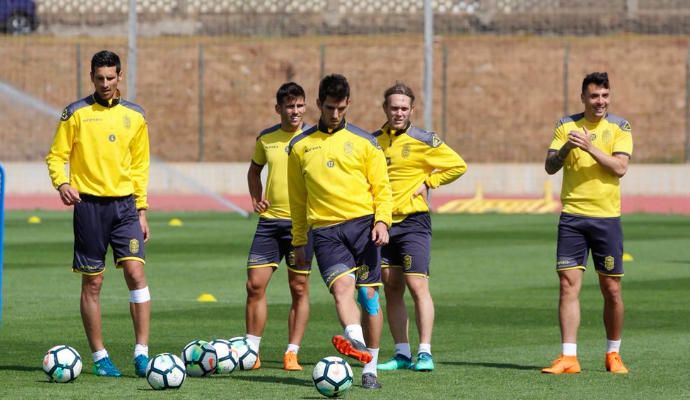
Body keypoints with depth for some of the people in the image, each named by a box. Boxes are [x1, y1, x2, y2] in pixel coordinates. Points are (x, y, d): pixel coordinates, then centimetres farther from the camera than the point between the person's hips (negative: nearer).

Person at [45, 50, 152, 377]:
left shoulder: (134, 116, 9)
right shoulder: (75, 113, 1)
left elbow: (140, 166, 14)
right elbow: (56, 155, 3)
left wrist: (141, 211, 10)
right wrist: (61, 183, -18)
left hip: (124, 203, 2)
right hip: (89, 204, -2)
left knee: (135, 270, -12)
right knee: (92, 282, 2)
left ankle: (141, 352, -11)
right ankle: (99, 356, 11)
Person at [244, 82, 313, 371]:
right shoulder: (266, 139, 7)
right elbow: (255, 170, 24)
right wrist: (256, 197, 8)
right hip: (270, 220, 3)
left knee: (299, 289, 0)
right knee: (255, 284, -2)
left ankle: (292, 354, 7)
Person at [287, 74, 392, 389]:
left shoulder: (364, 142, 10)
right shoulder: (300, 147, 14)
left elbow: (382, 188, 8)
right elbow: (297, 199, 19)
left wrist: (382, 220, -9)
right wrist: (299, 242, 18)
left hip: (362, 222, 0)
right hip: (325, 230, 0)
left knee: (368, 293, -2)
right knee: (342, 285, -24)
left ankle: (370, 369, 6)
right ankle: (356, 343, -46)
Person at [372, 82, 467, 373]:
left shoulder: (423, 141, -5)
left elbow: (458, 166, -1)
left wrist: (428, 182, -7)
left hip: (413, 221, -5)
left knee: (417, 285, -10)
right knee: (391, 289, 5)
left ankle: (425, 353, -8)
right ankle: (402, 354, 10)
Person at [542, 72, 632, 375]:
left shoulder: (619, 128, 2)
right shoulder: (566, 126, 7)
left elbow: (620, 168, -11)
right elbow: (550, 167, 1)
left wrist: (589, 147, -21)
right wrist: (565, 148, -18)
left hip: (607, 216, -1)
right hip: (572, 216, 1)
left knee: (611, 289, 4)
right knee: (568, 284, -7)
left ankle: (613, 355, 20)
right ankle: (568, 357, -7)